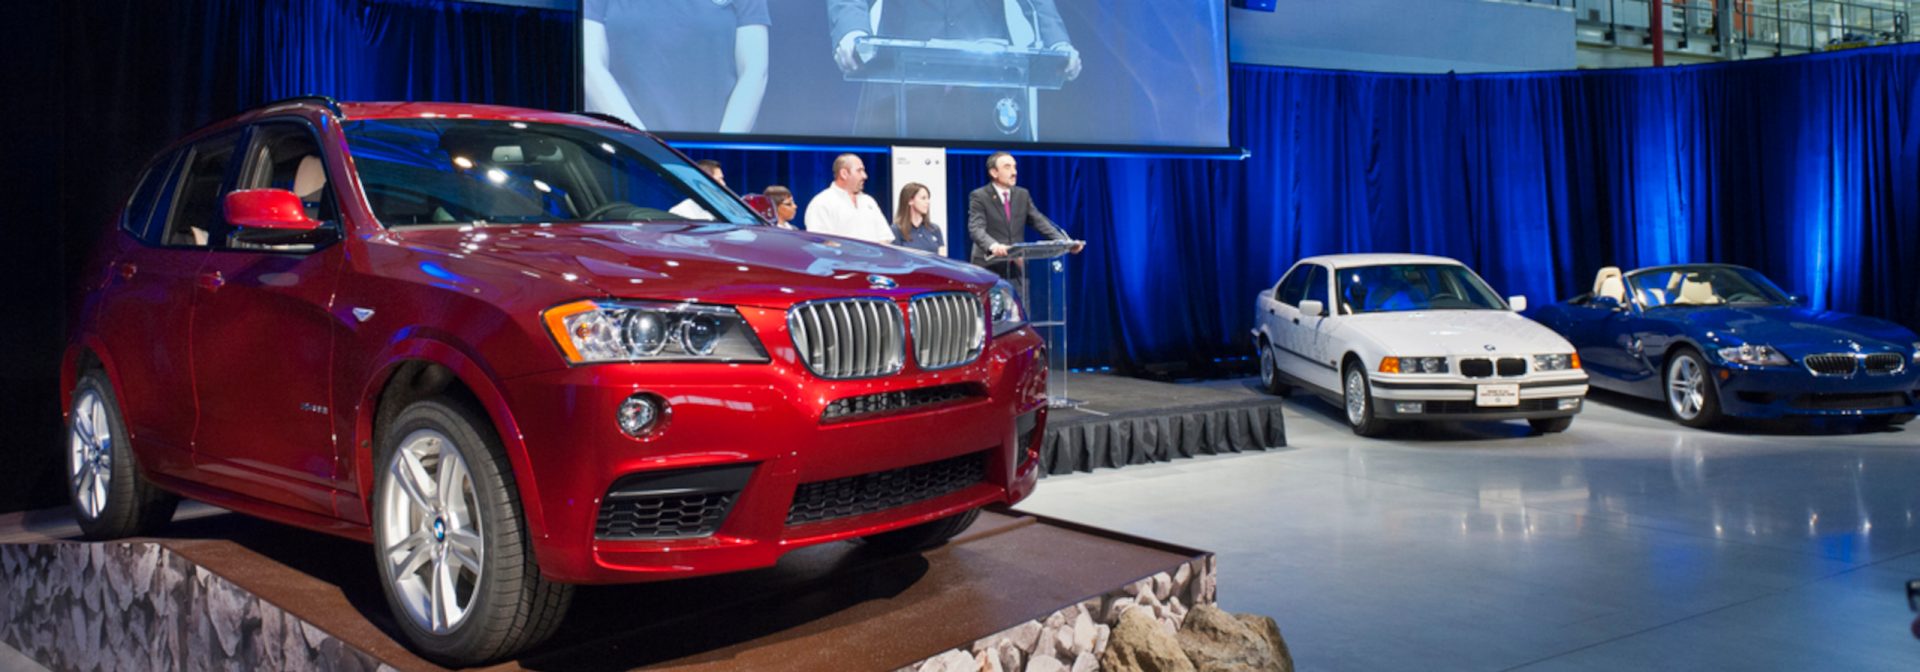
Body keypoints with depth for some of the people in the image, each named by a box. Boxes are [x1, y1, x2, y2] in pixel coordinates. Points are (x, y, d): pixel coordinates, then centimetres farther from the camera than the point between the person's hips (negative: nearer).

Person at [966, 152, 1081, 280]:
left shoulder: (1022, 195, 10)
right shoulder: (979, 196, -7)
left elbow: (1040, 221, 5)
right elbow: (976, 229, -21)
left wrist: (1065, 242, -11)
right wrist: (993, 245, -43)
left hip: (1017, 267, 5)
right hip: (989, 268, -5)